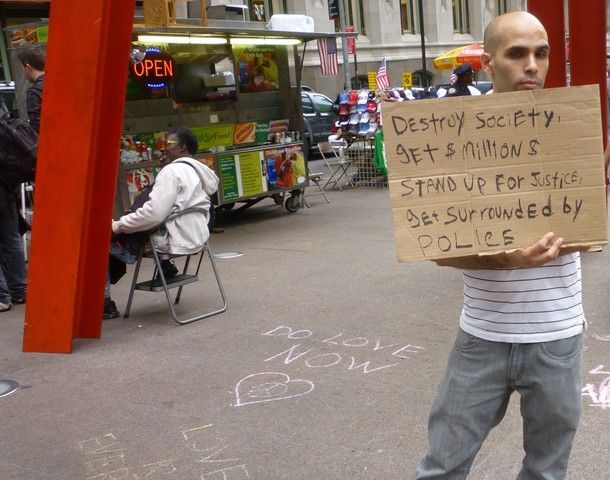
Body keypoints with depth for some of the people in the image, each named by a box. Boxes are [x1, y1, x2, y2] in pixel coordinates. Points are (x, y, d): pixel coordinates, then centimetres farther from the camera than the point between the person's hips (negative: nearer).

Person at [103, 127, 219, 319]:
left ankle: (105, 304, -2)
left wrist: (119, 225, -16)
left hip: (171, 241, -9)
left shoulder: (173, 171, -16)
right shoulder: (199, 171, 12)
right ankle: (164, 265, 21)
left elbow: (153, 214, -25)